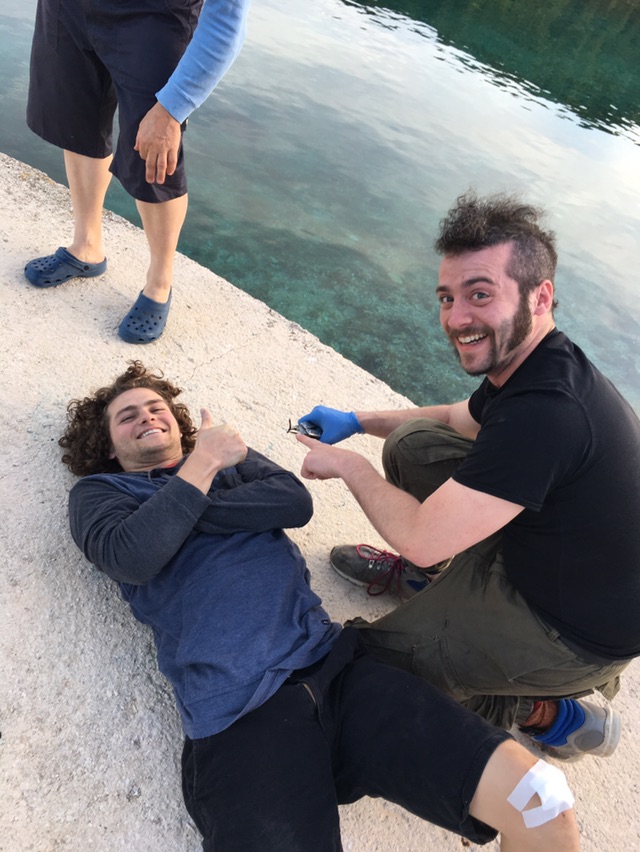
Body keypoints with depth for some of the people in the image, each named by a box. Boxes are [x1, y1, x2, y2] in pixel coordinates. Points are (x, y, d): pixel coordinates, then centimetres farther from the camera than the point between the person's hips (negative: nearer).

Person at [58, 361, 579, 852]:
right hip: (236, 720, -3)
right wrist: (202, 465, 0)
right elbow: (131, 558, -7)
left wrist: (190, 511, 2)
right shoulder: (100, 492, 17)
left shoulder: (229, 454, 27)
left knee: (541, 801, -9)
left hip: (334, 664, 4)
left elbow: (296, 502, 6)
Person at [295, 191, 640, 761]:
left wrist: (349, 464, -14)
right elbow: (464, 418, 16)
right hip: (532, 547, 8)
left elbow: (421, 537, -32)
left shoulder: (546, 413, -37)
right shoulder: (526, 363, -6)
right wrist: (357, 422, 9)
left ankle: (553, 714, 8)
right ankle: (429, 578, 24)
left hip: (576, 634, -8)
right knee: (412, 442, 3)